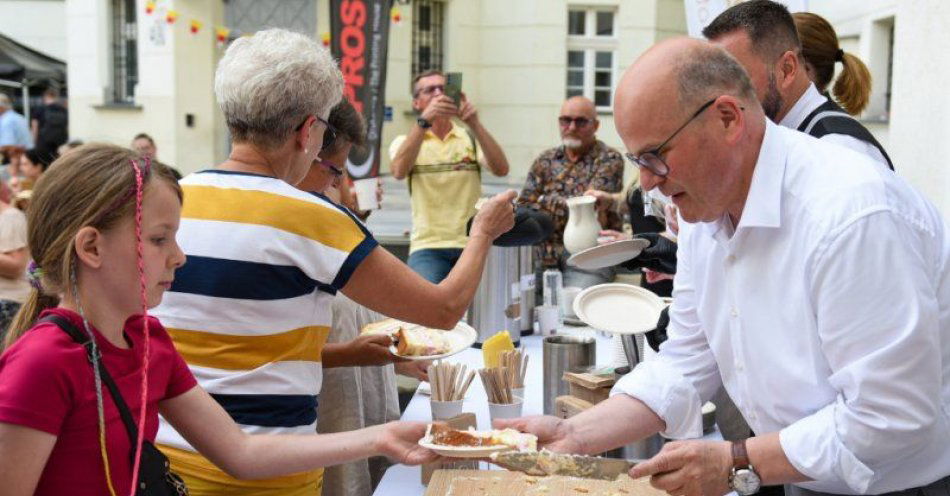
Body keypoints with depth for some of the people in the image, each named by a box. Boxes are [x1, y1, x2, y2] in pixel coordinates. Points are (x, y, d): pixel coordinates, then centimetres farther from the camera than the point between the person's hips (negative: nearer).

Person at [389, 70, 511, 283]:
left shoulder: (471, 138, 11)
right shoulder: (406, 141, 8)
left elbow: (501, 169, -8)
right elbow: (399, 171, -15)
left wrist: (474, 123, -19)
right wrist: (424, 121, -25)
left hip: (473, 245, 2)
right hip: (428, 247, -2)